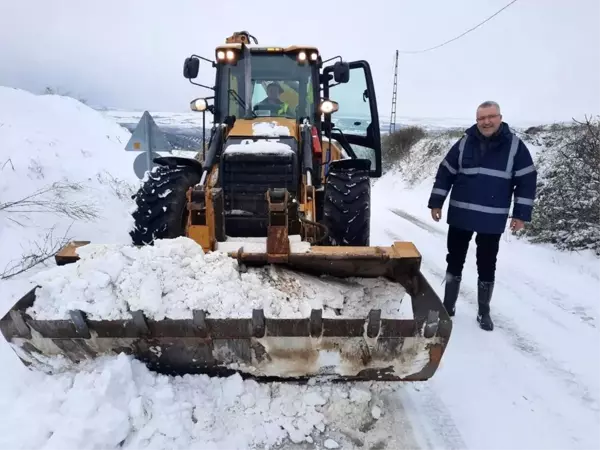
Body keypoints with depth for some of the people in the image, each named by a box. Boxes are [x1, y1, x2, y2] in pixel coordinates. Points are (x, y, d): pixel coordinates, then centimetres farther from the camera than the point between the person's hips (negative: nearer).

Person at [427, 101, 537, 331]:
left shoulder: (514, 145, -3)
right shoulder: (464, 143, 0)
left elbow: (527, 180, -2)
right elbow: (445, 173, 4)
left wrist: (521, 214, -6)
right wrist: (436, 203, 1)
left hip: (492, 220, -1)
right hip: (460, 216, 1)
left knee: (487, 266, 9)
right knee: (454, 261, 10)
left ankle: (483, 312, 24)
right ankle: (448, 306, 25)